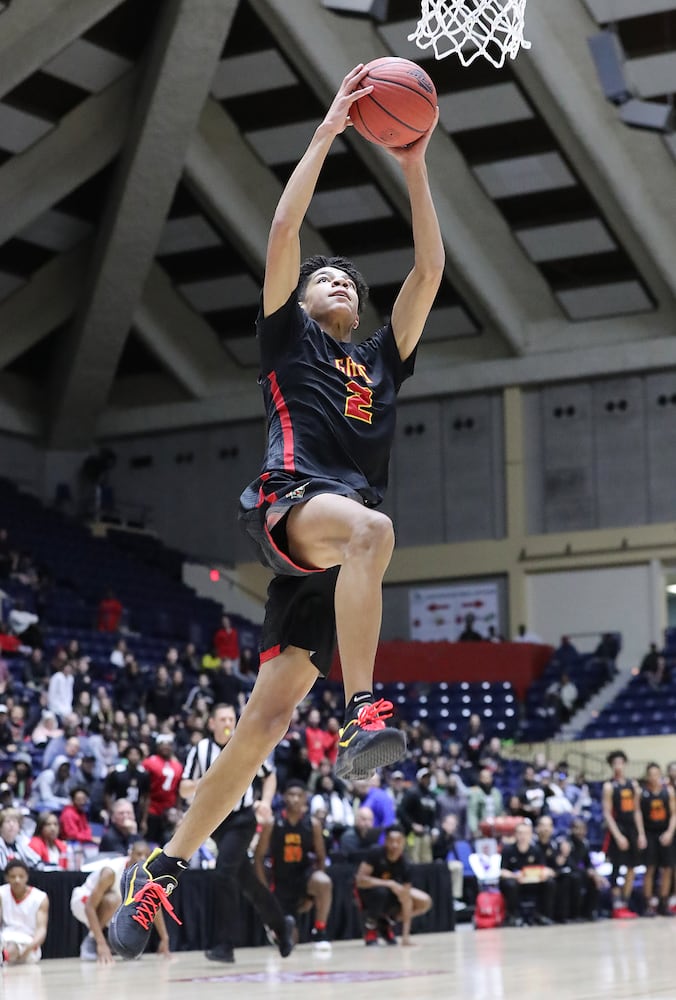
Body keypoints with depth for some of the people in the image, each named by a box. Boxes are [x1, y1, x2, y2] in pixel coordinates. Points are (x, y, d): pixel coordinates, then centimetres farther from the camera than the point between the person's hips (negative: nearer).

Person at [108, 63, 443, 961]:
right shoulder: (288, 339, 18)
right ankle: (363, 715, -45)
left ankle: (165, 870, -1)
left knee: (268, 716, -5)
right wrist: (328, 130, 8)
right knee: (367, 527, -40)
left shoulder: (383, 360, 29)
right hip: (289, 503, -4)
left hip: (339, 541, 4)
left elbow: (429, 267, 23)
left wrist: (414, 165, 18)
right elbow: (284, 230, 7)